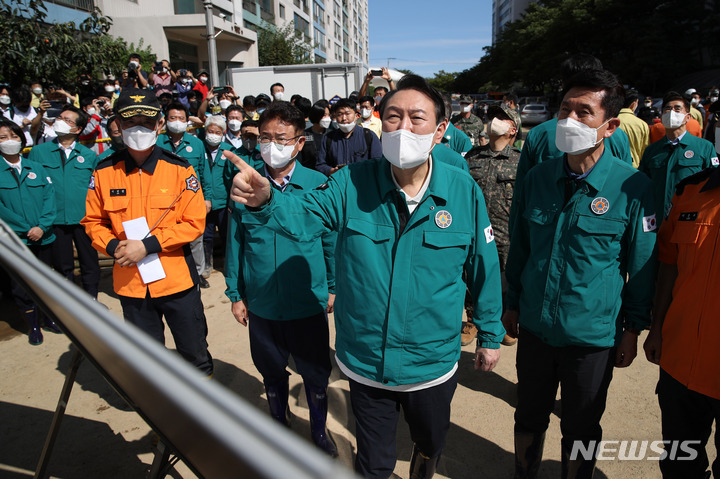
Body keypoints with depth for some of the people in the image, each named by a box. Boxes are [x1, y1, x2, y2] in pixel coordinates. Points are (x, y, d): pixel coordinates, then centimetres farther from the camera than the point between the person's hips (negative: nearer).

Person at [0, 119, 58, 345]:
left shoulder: (36, 168, 8)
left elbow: (49, 197, 1)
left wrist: (42, 226, -11)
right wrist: (27, 228, -15)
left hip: (43, 236, 3)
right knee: (22, 285, 5)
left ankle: (48, 318, 28)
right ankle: (33, 325, 19)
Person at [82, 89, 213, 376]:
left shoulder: (180, 169, -7)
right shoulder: (104, 172, 0)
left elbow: (194, 223, -10)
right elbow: (93, 221, 9)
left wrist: (147, 245, -17)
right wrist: (113, 246, -12)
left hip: (177, 279, -2)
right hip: (130, 282, 2)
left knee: (195, 354, 12)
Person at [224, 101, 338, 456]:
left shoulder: (317, 185, -8)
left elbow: (331, 240, -1)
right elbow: (235, 242, 2)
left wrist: (334, 288, 1)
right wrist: (235, 294, 4)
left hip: (309, 303, -1)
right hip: (262, 304, 2)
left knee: (316, 374, 14)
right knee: (272, 373, 21)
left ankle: (319, 432, 41)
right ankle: (279, 427, 47)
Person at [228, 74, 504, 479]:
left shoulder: (464, 190, -11)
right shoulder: (353, 184, -11)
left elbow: (484, 266, -3)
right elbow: (303, 216, -21)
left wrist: (490, 334, 5)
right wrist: (264, 200, -43)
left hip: (433, 364, 1)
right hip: (365, 363, 0)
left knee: (431, 444, 30)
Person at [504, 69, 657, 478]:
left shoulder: (632, 187, -13)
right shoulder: (538, 178, -3)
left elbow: (642, 266, -4)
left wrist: (633, 329, 0)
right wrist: (512, 304, 10)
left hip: (594, 336, -3)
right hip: (534, 326, 3)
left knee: (581, 429, 18)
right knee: (529, 416, 21)